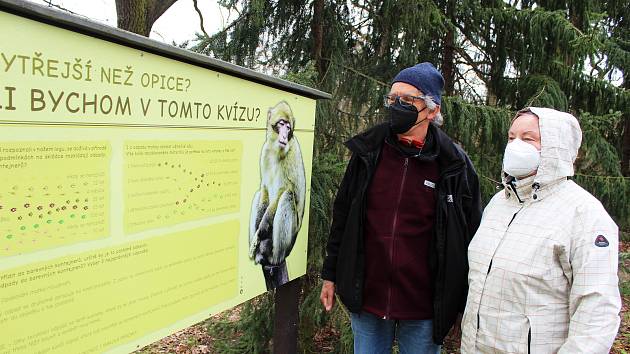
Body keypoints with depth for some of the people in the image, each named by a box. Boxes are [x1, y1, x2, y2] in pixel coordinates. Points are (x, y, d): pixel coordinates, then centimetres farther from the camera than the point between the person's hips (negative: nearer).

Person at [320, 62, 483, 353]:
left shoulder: (455, 165, -9)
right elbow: (342, 217, 6)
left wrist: (466, 304, 1)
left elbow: (470, 238, -2)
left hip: (423, 308, -2)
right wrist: (331, 274, 8)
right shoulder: (368, 152, -2)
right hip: (366, 299, 2)